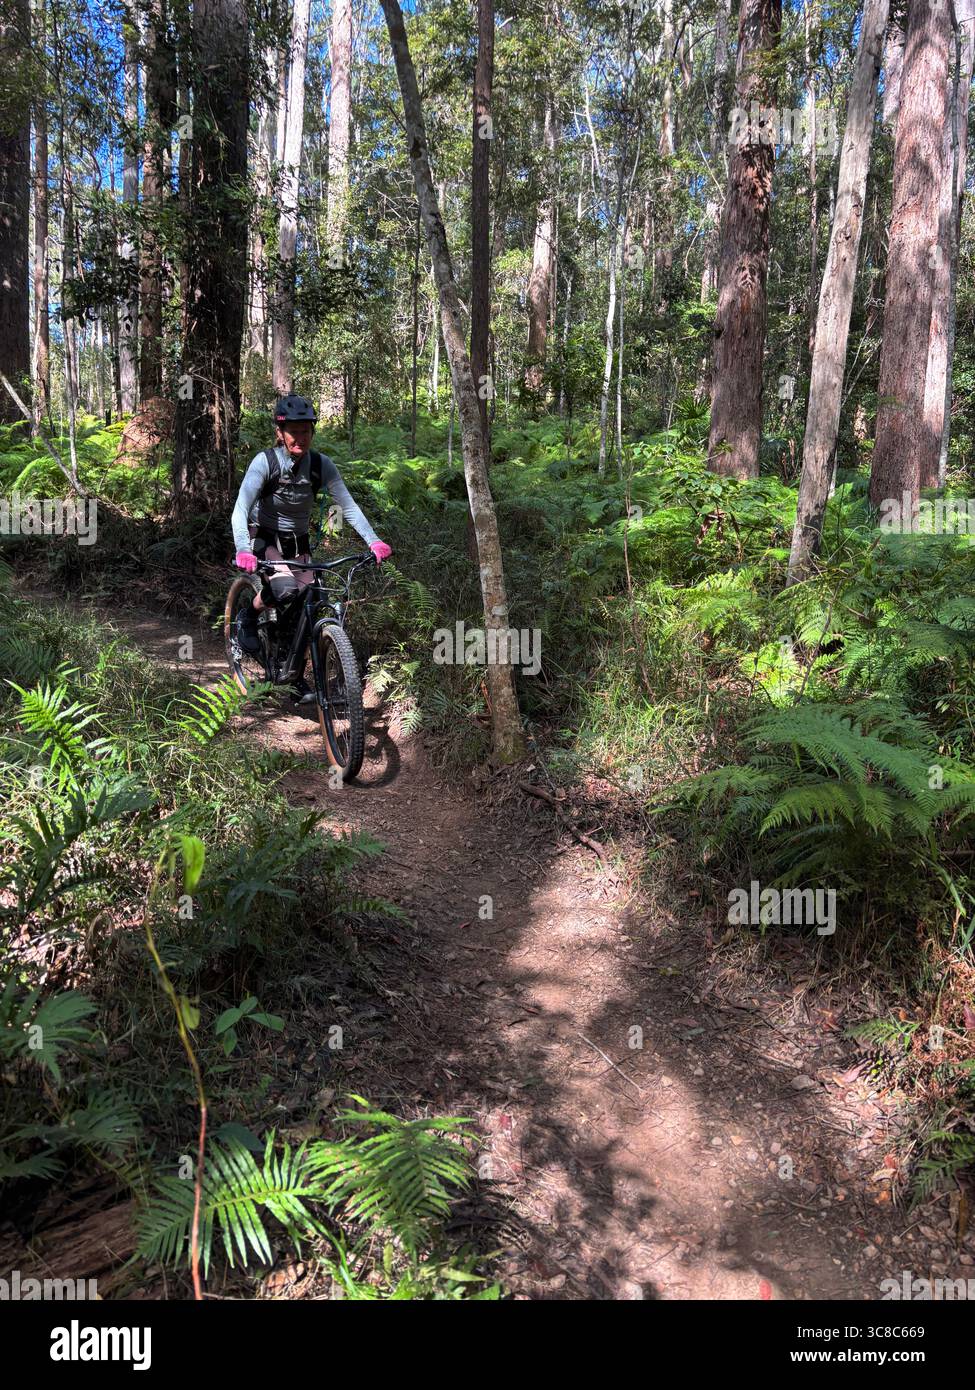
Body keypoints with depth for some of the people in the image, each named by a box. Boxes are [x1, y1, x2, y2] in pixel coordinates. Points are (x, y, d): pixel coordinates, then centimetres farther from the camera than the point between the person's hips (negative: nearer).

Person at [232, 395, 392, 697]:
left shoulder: (322, 465, -12)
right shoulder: (264, 462, -21)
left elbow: (348, 506, -13)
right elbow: (240, 511, -28)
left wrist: (373, 541, -28)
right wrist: (243, 550, -45)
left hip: (299, 545, 4)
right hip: (267, 541, -4)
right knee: (285, 588, -33)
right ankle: (249, 618, 0)